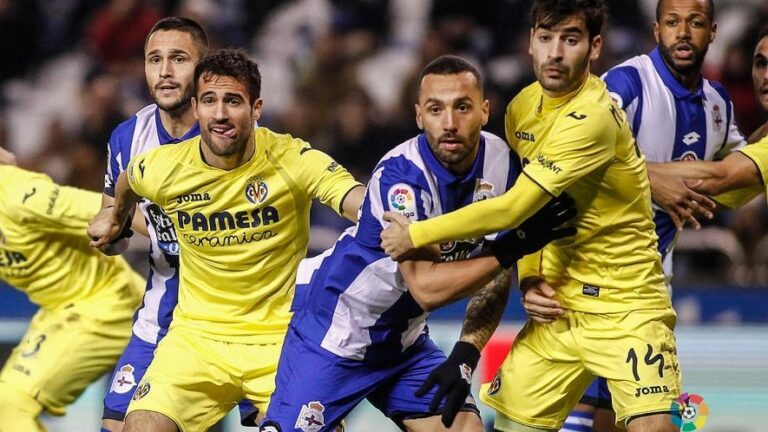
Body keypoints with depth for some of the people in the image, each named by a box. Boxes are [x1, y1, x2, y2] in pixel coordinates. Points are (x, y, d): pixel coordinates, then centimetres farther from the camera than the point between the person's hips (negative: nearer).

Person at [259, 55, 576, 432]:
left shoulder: (501, 162, -9)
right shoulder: (401, 174, -27)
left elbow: (496, 275, 1)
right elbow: (426, 288, -32)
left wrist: (466, 355, -8)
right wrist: (514, 247, -29)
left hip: (405, 341, 6)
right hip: (334, 332, -6)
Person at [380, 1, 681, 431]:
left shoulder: (593, 117, -23)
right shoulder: (523, 106, 3)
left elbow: (512, 209, -24)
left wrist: (416, 235, -14)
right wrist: (530, 275, 0)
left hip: (626, 304, -7)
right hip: (560, 304, 7)